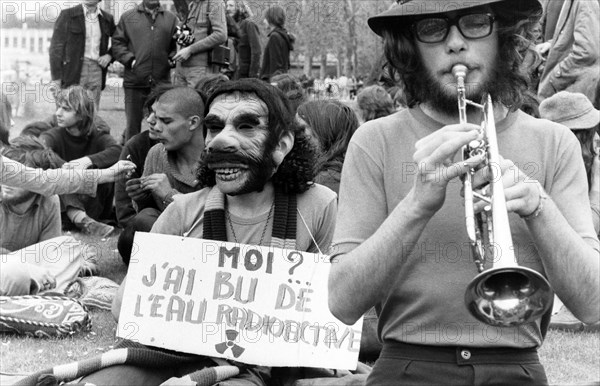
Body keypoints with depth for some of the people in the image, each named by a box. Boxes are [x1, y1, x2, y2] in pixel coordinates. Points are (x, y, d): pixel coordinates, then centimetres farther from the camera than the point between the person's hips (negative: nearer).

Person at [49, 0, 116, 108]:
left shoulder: (107, 19, 10)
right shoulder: (67, 14, 0)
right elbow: (56, 46, -2)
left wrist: (109, 55, 3)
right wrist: (56, 78, -8)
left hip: (96, 70, 3)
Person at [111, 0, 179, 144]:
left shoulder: (171, 18, 11)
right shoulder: (128, 17, 9)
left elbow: (177, 45, 12)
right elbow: (117, 43, 5)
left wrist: (172, 59, -7)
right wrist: (130, 60, -9)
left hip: (162, 82, 1)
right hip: (135, 82, -1)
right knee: (133, 123, 3)